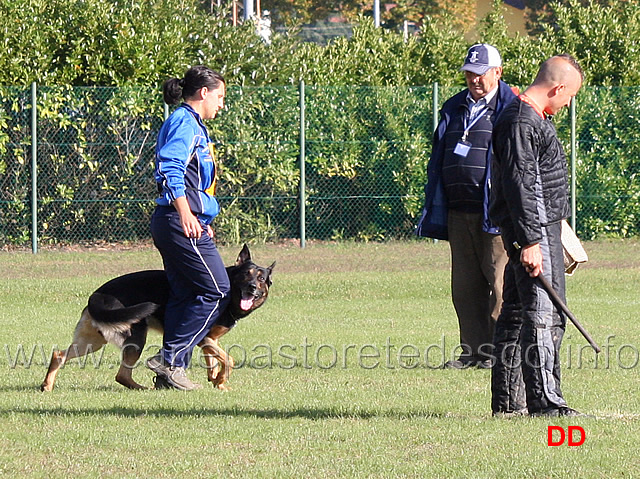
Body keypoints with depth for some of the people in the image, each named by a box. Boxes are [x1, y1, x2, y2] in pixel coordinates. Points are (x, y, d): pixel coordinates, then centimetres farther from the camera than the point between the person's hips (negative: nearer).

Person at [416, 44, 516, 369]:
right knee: (464, 287, 7)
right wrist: (432, 210, 16)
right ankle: (473, 350, 13)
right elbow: (437, 162, 22)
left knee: (499, 283, -6)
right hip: (458, 212, 6)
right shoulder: (454, 109, 18)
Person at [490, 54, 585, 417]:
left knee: (516, 313, 12)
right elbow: (518, 185, -21)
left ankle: (507, 400, 17)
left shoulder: (537, 119, 18)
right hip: (534, 232, -11)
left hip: (542, 228, 11)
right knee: (543, 315, -13)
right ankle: (544, 400, -16)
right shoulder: (521, 122, -16)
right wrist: (529, 242, -24)